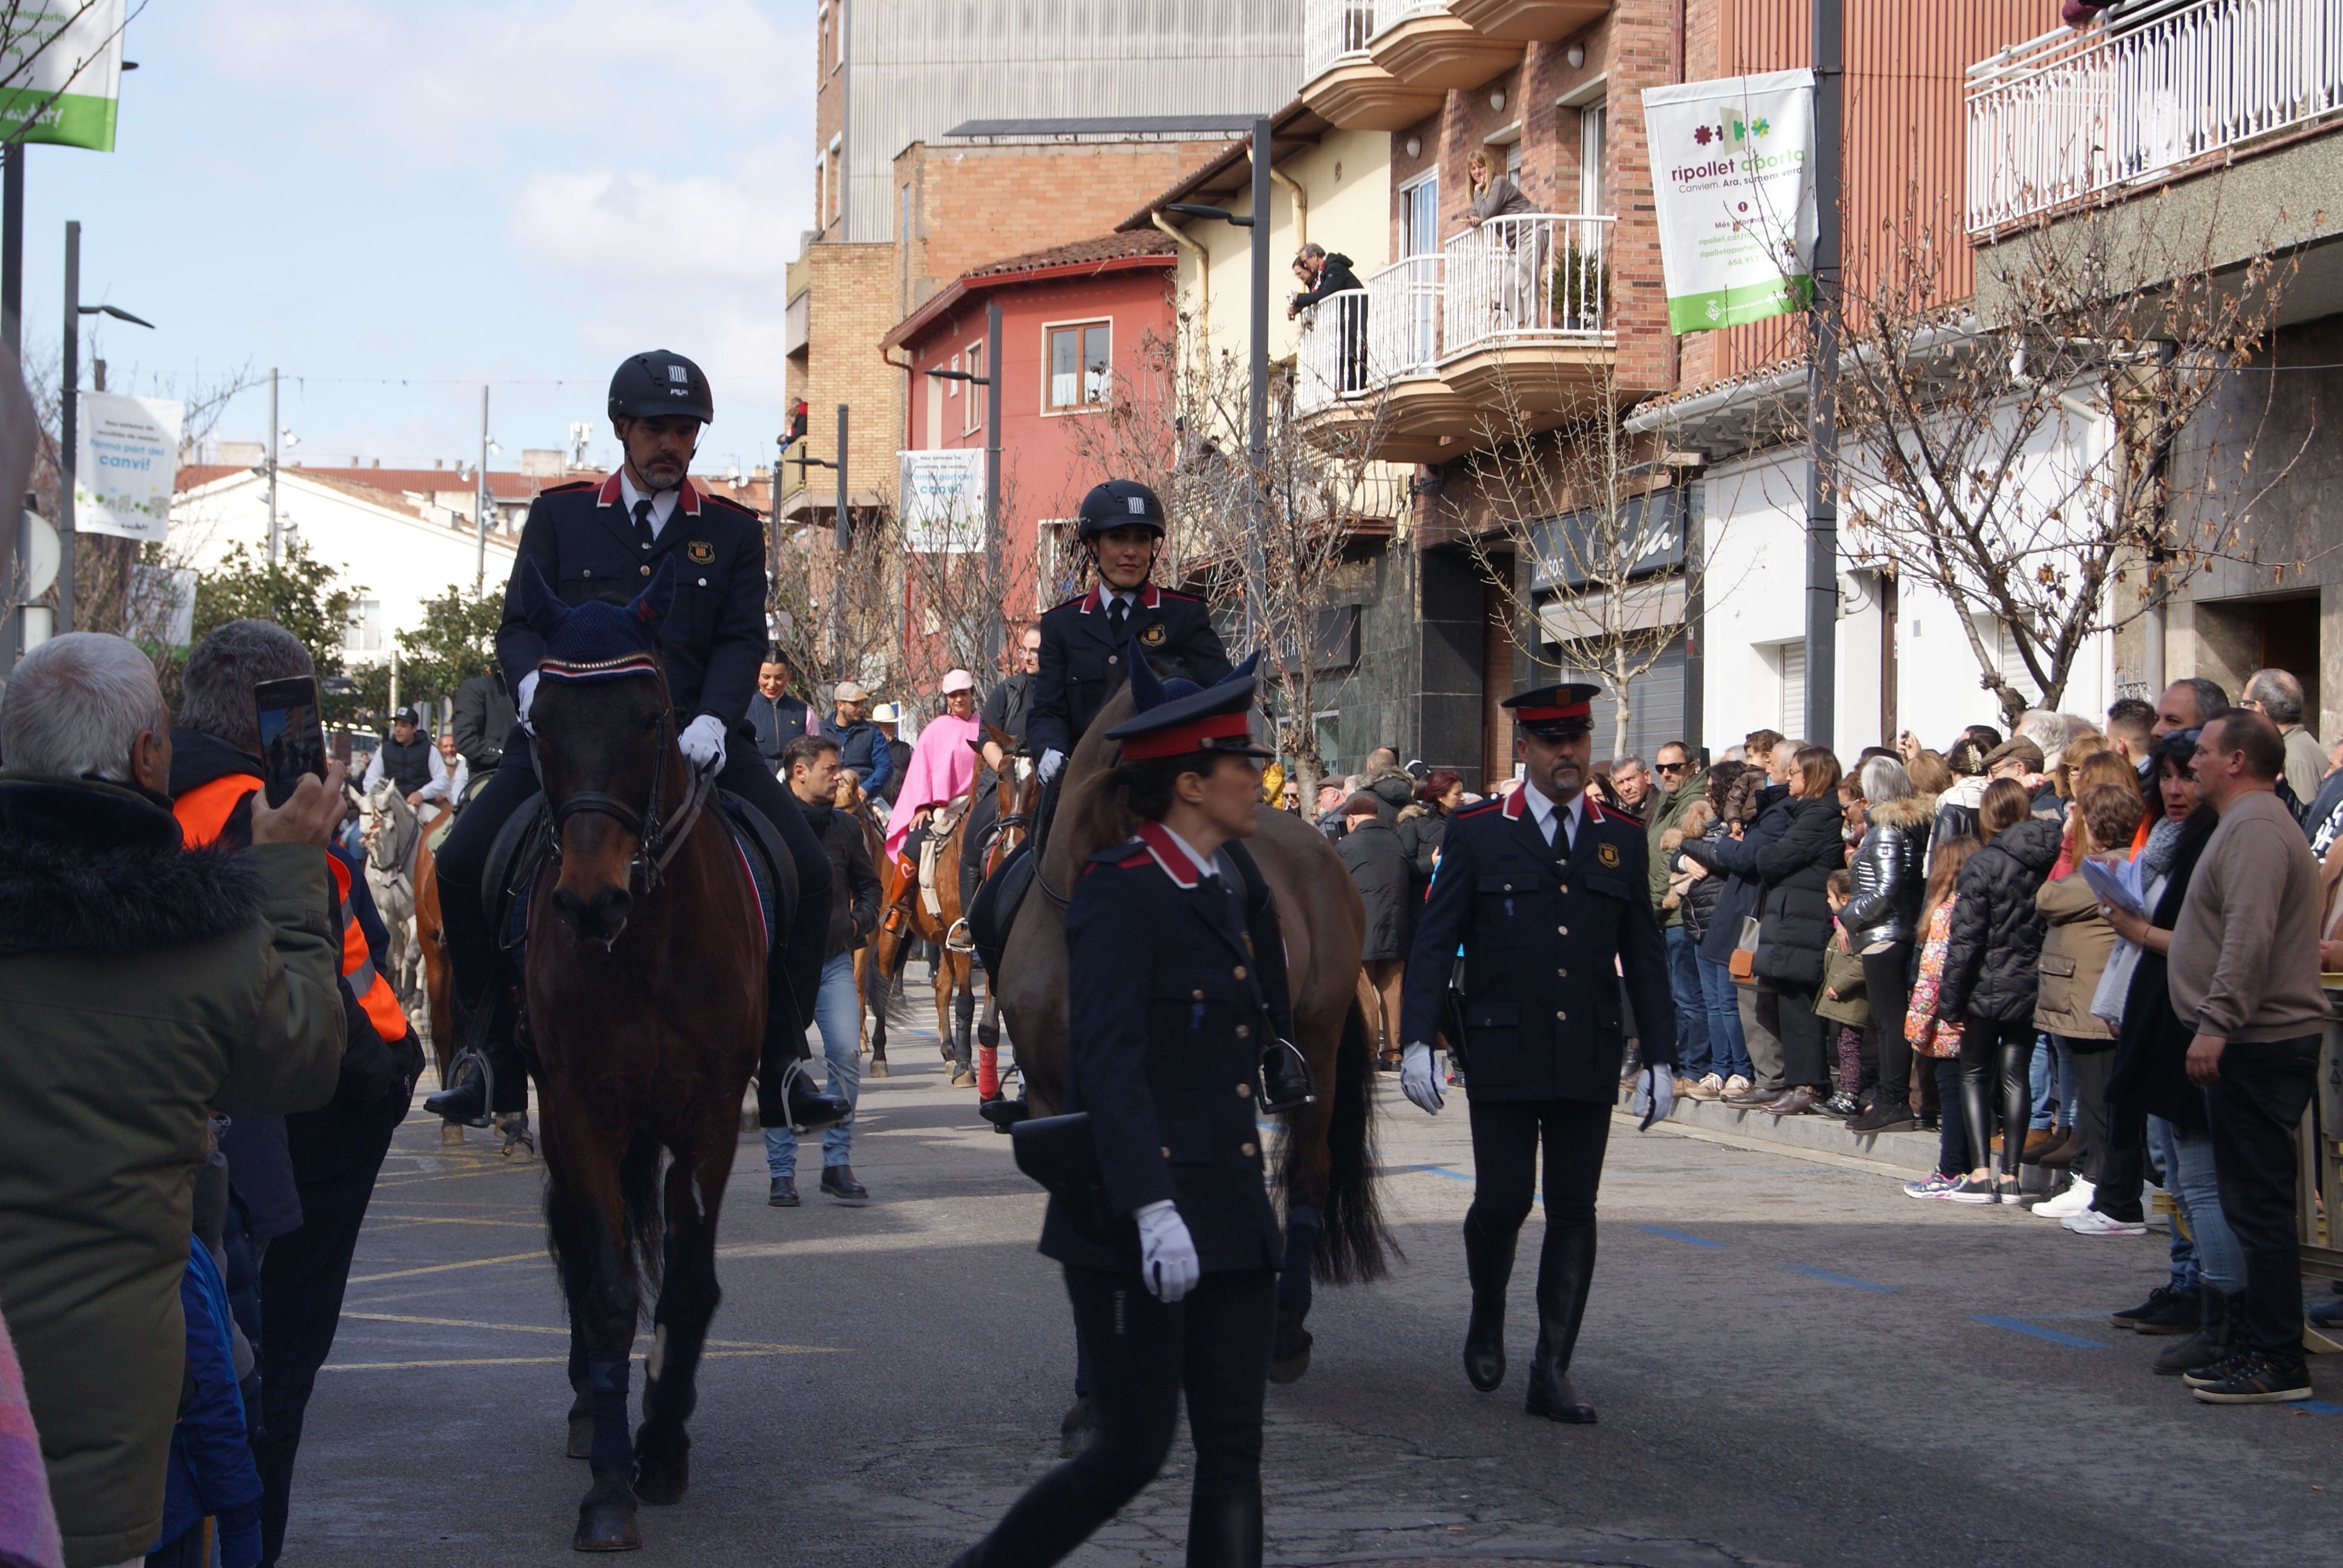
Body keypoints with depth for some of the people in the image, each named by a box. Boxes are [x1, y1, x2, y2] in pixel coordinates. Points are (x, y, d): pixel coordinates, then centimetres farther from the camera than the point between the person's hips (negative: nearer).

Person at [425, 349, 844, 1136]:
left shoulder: (732, 531, 11)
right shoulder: (559, 515, 11)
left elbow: (742, 641, 2)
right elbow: (520, 623, 6)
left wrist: (711, 722, -17)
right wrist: (537, 689, -17)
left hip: (696, 738, 0)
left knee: (808, 872, -17)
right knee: (462, 864, -18)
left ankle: (781, 1063, -5)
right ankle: (495, 1055, -4)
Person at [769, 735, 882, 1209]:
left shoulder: (845, 827, 10)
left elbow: (868, 884, 21)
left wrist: (860, 921, 4)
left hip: (833, 960, 3)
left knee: (847, 1054, -7)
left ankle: (838, 1165, 4)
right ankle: (782, 1173, 8)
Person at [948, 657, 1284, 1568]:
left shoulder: (1224, 892, 14)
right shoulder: (1119, 895, -12)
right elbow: (1107, 1065, -20)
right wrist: (1153, 1208, -28)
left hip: (1231, 1220, 8)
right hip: (1136, 1226, -8)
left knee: (1234, 1452, 4)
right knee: (1133, 1452, -1)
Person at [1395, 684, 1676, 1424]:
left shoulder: (1621, 840, 10)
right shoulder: (1477, 834, 1)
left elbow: (1645, 955, 12)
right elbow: (1434, 943, -1)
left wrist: (1660, 1056, 7)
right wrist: (1419, 1041, -10)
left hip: (1589, 1058, 3)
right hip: (1504, 1056, -2)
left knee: (1574, 1213, 1)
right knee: (1503, 1202, -3)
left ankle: (1553, 1372, 7)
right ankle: (1487, 1317, 27)